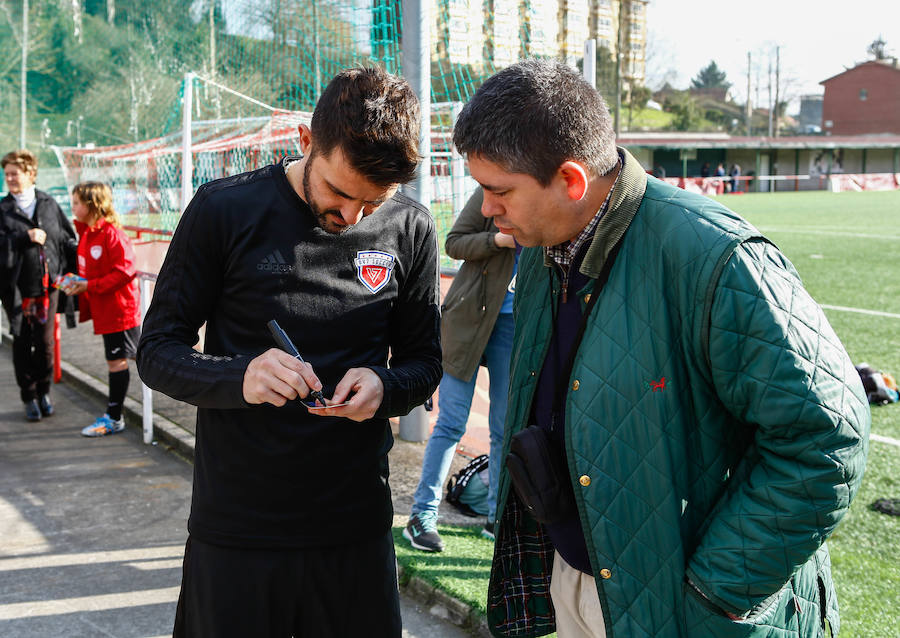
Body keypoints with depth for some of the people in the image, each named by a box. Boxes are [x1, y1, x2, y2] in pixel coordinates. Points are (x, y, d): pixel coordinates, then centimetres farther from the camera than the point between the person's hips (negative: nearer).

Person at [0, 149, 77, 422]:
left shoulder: (49, 204, 7)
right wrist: (26, 238, -19)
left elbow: (68, 239, 10)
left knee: (46, 343, 4)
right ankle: (29, 397, 19)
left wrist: (73, 271, 2)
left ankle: (43, 391, 23)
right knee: (22, 345, 6)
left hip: (48, 286, 1)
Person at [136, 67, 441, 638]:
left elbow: (425, 361, 8)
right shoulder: (224, 210, -9)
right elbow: (157, 349, -4)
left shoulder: (410, 230, -1)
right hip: (235, 524, -1)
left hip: (357, 526, 2)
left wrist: (384, 386, -15)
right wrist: (238, 378, -24)